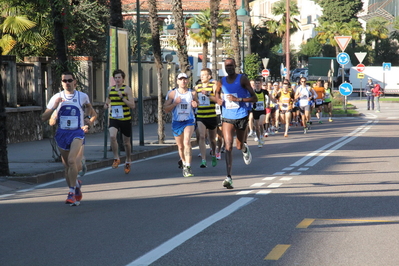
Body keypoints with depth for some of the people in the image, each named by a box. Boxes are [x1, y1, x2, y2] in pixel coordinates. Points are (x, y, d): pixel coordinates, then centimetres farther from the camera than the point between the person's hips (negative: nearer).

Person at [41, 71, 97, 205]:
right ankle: (76, 185, 32)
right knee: (66, 165, 9)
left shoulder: (82, 97, 4)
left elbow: (93, 114, 16)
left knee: (72, 161, -23)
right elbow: (44, 118, 3)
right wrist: (55, 106, -12)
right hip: (62, 133, 3)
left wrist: (88, 125, -3)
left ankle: (72, 192, -20)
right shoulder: (57, 97, 6)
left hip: (77, 133, -3)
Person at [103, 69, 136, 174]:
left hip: (125, 119, -2)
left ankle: (128, 161, 35)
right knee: (112, 136, -26)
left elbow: (132, 105, -14)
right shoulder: (110, 89, 6)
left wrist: (122, 97, -23)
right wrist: (106, 103, 4)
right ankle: (116, 158, -10)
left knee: (126, 142, 11)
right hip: (113, 118, 2)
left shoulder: (127, 89, -7)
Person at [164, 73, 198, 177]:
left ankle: (188, 167, -25)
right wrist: (175, 103, -16)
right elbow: (165, 108, 0)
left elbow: (196, 103, 21)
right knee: (180, 146, 11)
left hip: (189, 121, -2)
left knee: (187, 142, -23)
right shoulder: (172, 93, 1)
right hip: (176, 122, 2)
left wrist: (195, 105, -3)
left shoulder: (192, 93, 4)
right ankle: (184, 164, 34)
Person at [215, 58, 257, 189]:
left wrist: (238, 99, -20)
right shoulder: (221, 82, 5)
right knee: (228, 147, -12)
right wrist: (218, 100, 0)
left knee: (239, 146, 12)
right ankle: (228, 177, -16)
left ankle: (245, 149, 51)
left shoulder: (242, 79, -6)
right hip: (227, 118, 2)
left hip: (241, 117, -2)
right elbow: (217, 94, 24)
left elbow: (254, 98, -8)